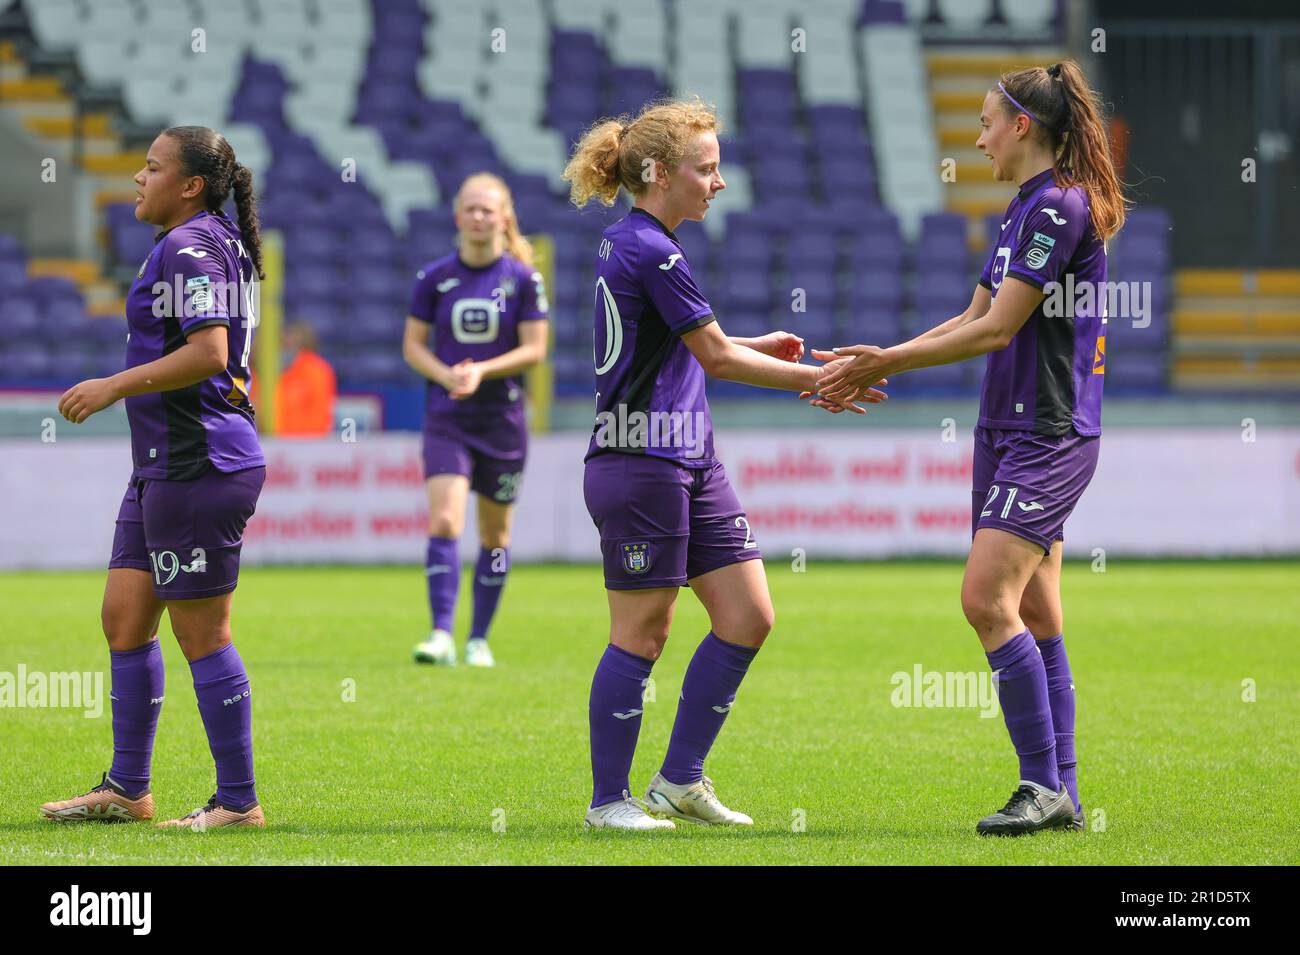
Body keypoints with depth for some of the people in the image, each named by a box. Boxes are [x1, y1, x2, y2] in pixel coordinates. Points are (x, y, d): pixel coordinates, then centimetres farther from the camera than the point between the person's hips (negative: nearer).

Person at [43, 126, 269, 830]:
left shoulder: (190, 248, -15)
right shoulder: (221, 243, 16)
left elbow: (209, 352, -25)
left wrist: (115, 386, -20)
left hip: (197, 467, -11)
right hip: (163, 467, 11)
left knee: (201, 635, -5)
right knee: (123, 616, 12)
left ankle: (239, 801, 1)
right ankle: (126, 789, 18)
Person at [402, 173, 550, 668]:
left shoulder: (523, 279, -3)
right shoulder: (435, 277, 1)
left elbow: (534, 348, -4)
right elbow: (413, 345, 4)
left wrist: (481, 372, -18)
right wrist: (446, 375, -15)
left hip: (502, 419, 0)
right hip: (446, 419, 0)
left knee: (494, 533, 8)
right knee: (444, 521, -16)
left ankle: (479, 639, 20)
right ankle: (442, 636, -21)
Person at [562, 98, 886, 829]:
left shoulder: (630, 244, 15)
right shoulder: (652, 253, -16)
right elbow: (716, 357, -13)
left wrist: (759, 348, 12)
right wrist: (814, 380, -7)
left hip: (690, 464, 10)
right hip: (640, 463, -10)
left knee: (749, 616, 6)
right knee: (642, 633, -3)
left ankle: (680, 781, 14)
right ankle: (609, 800, 7)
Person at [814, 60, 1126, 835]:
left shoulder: (1060, 206, -15)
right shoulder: (1025, 209, 16)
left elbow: (997, 330, -18)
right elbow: (974, 320, 20)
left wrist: (886, 364, -13)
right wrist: (876, 362, 12)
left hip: (1050, 436, -10)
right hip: (1012, 432, 10)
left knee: (989, 598, -17)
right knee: (1034, 617, 8)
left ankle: (1045, 785, -14)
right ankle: (1061, 794, 10)